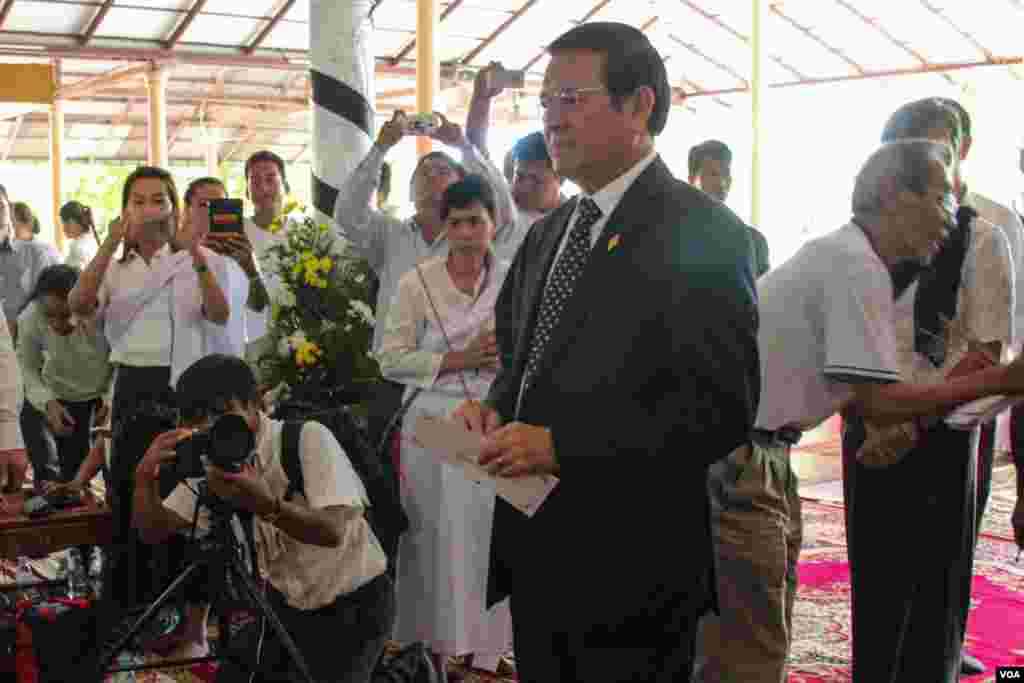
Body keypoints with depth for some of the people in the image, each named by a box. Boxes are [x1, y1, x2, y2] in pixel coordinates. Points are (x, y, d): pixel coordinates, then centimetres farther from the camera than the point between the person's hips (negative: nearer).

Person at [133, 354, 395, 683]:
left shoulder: (308, 439, -24)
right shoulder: (208, 462, -5)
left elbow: (332, 530, -34)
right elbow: (154, 531, -6)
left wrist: (266, 504, -50)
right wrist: (146, 477, -25)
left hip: (354, 604, -5)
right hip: (285, 600, 6)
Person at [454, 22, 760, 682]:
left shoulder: (702, 231, -12)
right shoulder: (550, 233, 14)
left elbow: (722, 408, -19)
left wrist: (561, 446, -23)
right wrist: (494, 407, 1)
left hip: (630, 570, -7)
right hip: (535, 554, 7)